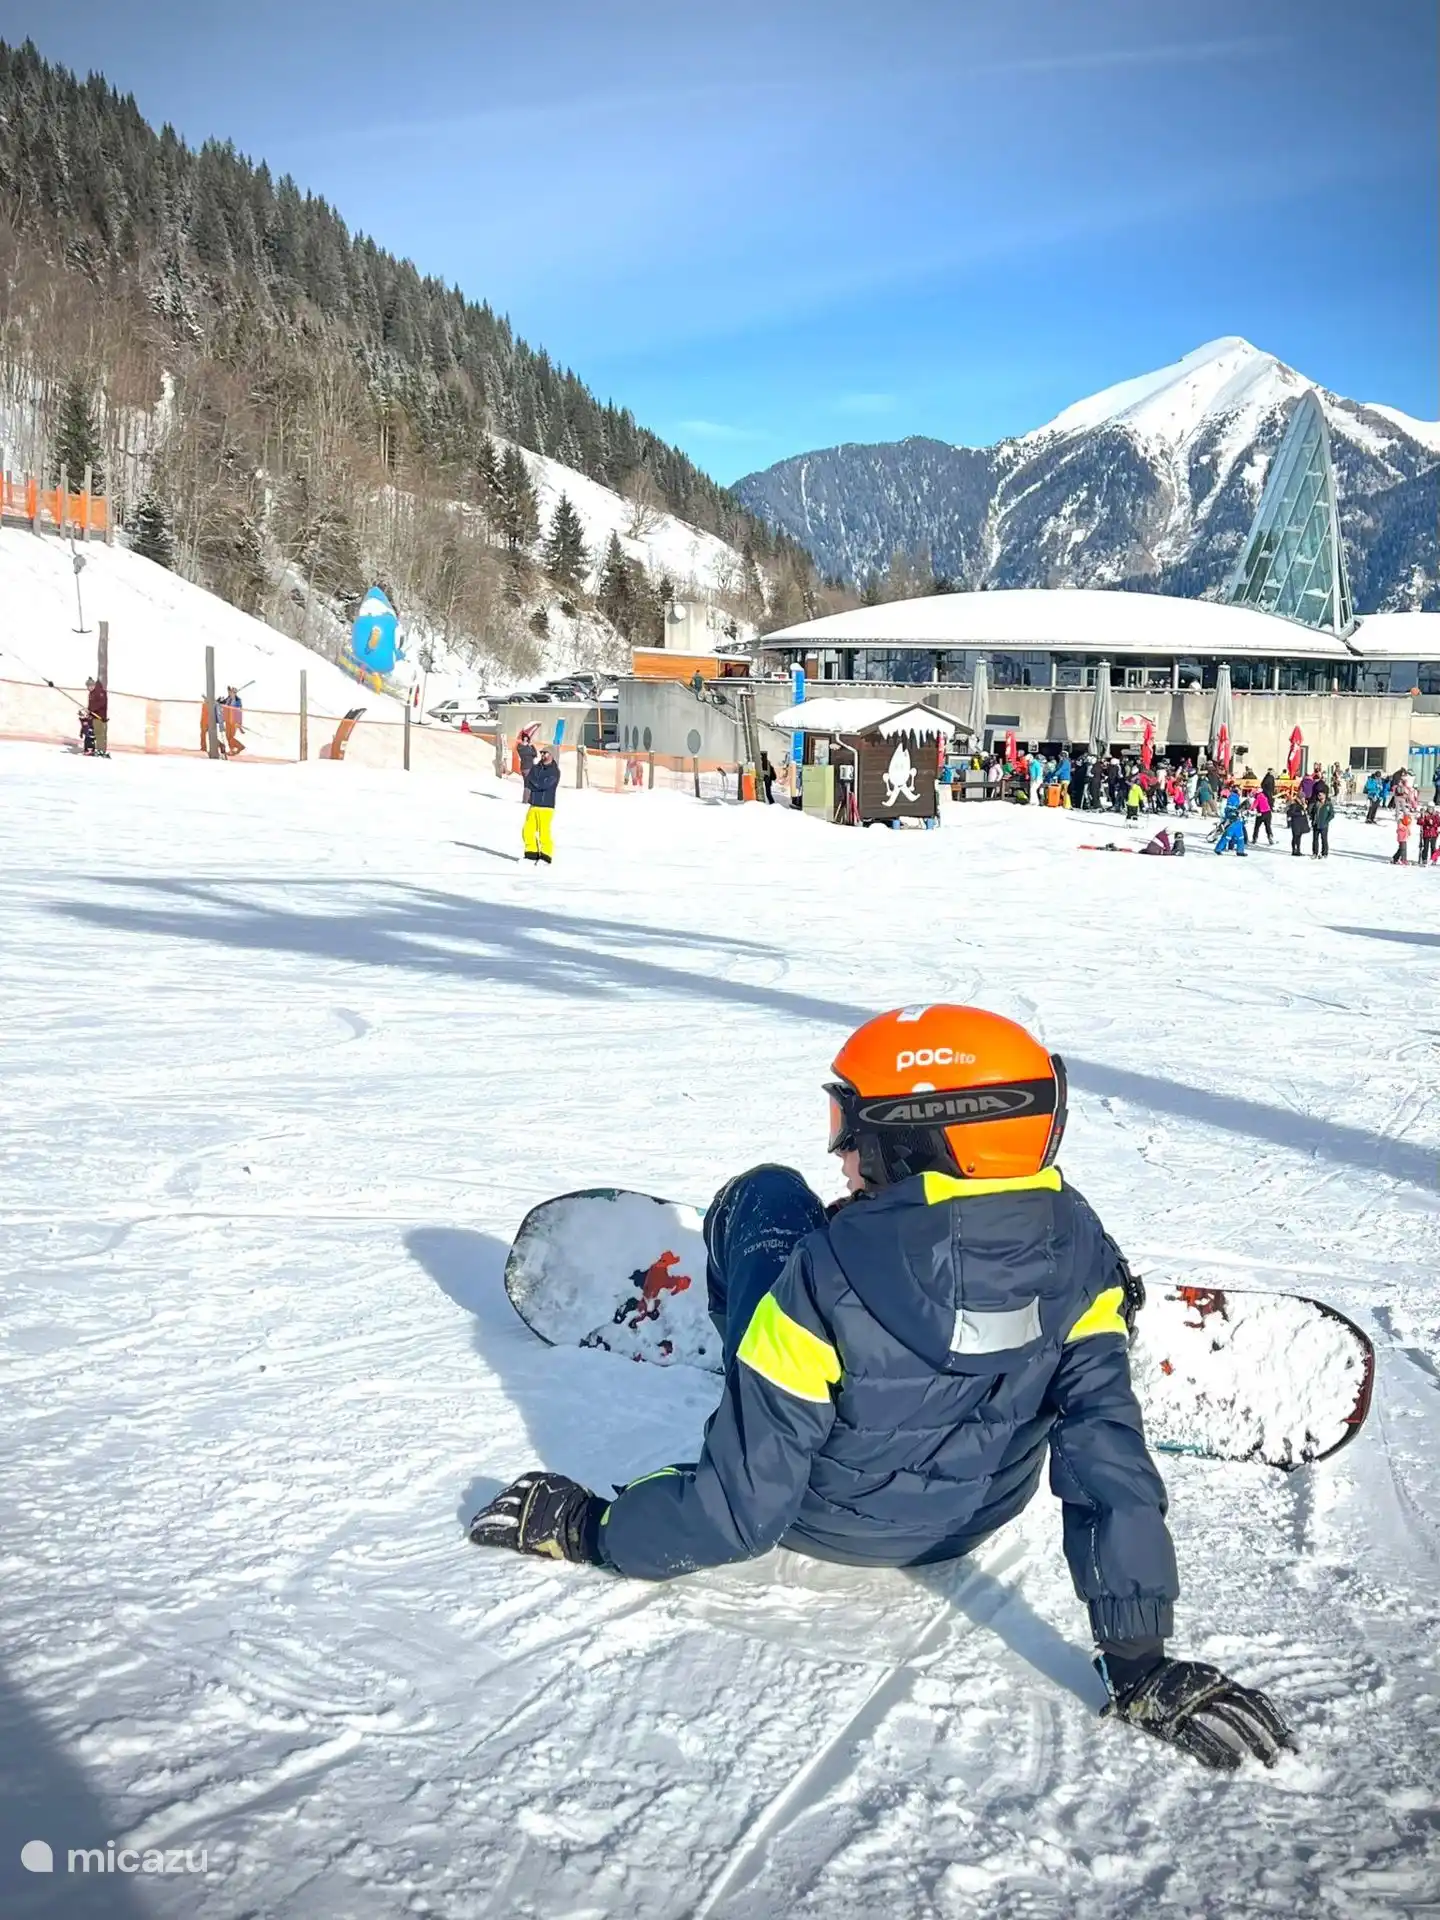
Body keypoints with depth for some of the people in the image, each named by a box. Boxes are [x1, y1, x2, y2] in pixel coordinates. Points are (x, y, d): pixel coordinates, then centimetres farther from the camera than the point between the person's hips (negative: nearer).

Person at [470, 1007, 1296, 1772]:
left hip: (824, 1520, -3)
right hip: (976, 1518, 3)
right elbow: (1110, 1460, -25)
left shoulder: (824, 1279, -35)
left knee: (766, 1195, 12)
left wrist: (587, 1528, -13)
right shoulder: (1077, 1250, -23)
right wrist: (1141, 1663, -19)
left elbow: (743, 1508, -29)